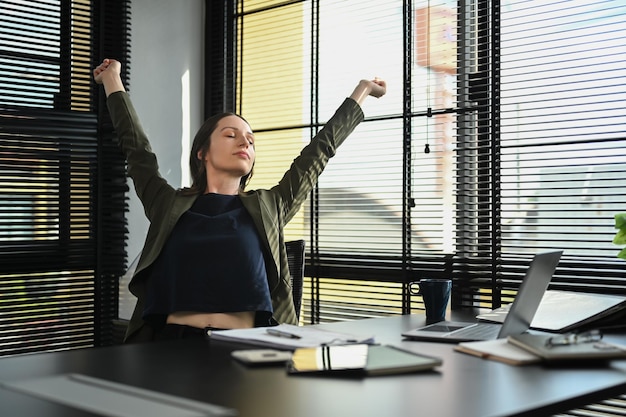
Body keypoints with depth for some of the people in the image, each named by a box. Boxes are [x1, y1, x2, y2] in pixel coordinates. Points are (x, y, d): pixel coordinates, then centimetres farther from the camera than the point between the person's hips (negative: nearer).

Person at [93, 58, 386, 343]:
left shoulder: (267, 209, 15)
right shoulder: (169, 206, 15)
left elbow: (320, 150, 22)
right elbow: (135, 145, 23)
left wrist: (362, 90, 30)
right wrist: (112, 78, 33)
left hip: (244, 345, 0)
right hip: (173, 341, 0)